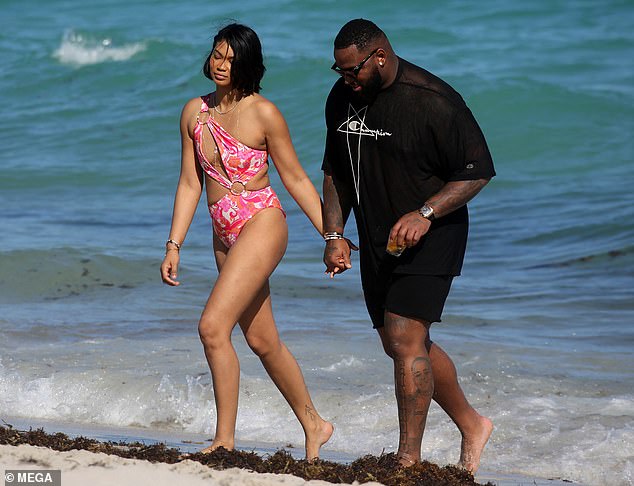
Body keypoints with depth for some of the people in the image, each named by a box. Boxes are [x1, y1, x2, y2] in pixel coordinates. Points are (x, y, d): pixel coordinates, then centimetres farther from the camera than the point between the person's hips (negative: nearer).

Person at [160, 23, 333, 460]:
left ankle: (224, 438, -11)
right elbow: (190, 183, 11)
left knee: (213, 326, -18)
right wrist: (174, 245, 7)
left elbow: (296, 179, -3)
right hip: (225, 235, 7)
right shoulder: (195, 112, 8)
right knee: (262, 340, 13)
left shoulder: (263, 113, -9)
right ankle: (314, 426, 29)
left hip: (262, 224, -7)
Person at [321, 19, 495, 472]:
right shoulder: (343, 98, 3)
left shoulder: (432, 100, -19)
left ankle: (409, 460, -8)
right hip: (378, 242, 8)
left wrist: (425, 214, -26)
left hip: (429, 237, -8)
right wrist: (334, 235, 5)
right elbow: (336, 174, 15)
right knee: (400, 346, 14)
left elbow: (477, 172, -16)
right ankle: (472, 424, 32)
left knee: (405, 340, -15)